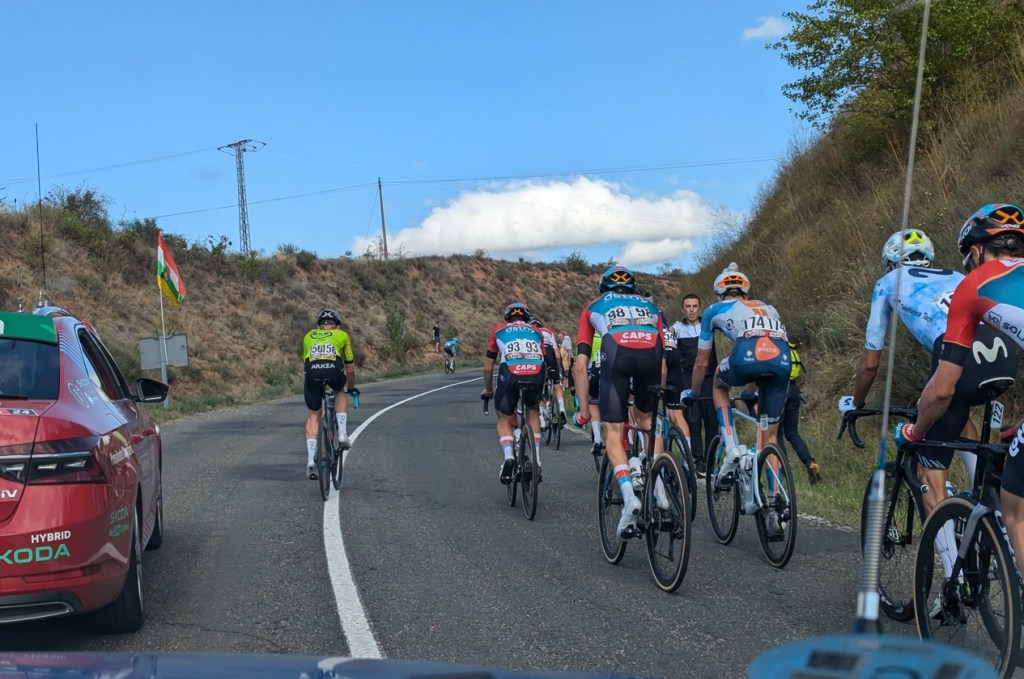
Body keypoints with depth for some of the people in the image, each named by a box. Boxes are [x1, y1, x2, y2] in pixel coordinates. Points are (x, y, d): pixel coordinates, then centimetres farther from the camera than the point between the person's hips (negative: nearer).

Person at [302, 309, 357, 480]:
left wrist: (305, 388, 56)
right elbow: (350, 369, 36)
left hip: (312, 370, 1)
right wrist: (351, 388, 52)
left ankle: (311, 459, 8)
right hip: (333, 370, -1)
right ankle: (342, 434, 16)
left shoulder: (309, 336, 34)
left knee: (313, 414, 17)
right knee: (340, 394, 32)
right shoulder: (342, 335, 30)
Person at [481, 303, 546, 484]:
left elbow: (488, 367, 30)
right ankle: (536, 461, 19)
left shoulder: (499, 330, 27)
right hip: (536, 375, 2)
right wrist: (540, 388, 51)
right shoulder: (535, 332, 31)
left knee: (504, 419, 20)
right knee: (532, 410, 30)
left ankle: (508, 456, -7)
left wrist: (488, 390, 45)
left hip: (510, 374, -2)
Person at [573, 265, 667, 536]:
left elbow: (580, 365, 23)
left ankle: (628, 496, -13)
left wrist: (583, 410, 28)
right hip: (651, 353, 2)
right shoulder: (650, 306, 38)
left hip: (616, 353, -2)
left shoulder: (594, 307, 32)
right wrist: (658, 395, 48)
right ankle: (657, 482, 15)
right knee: (646, 420, 27)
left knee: (614, 432, 7)